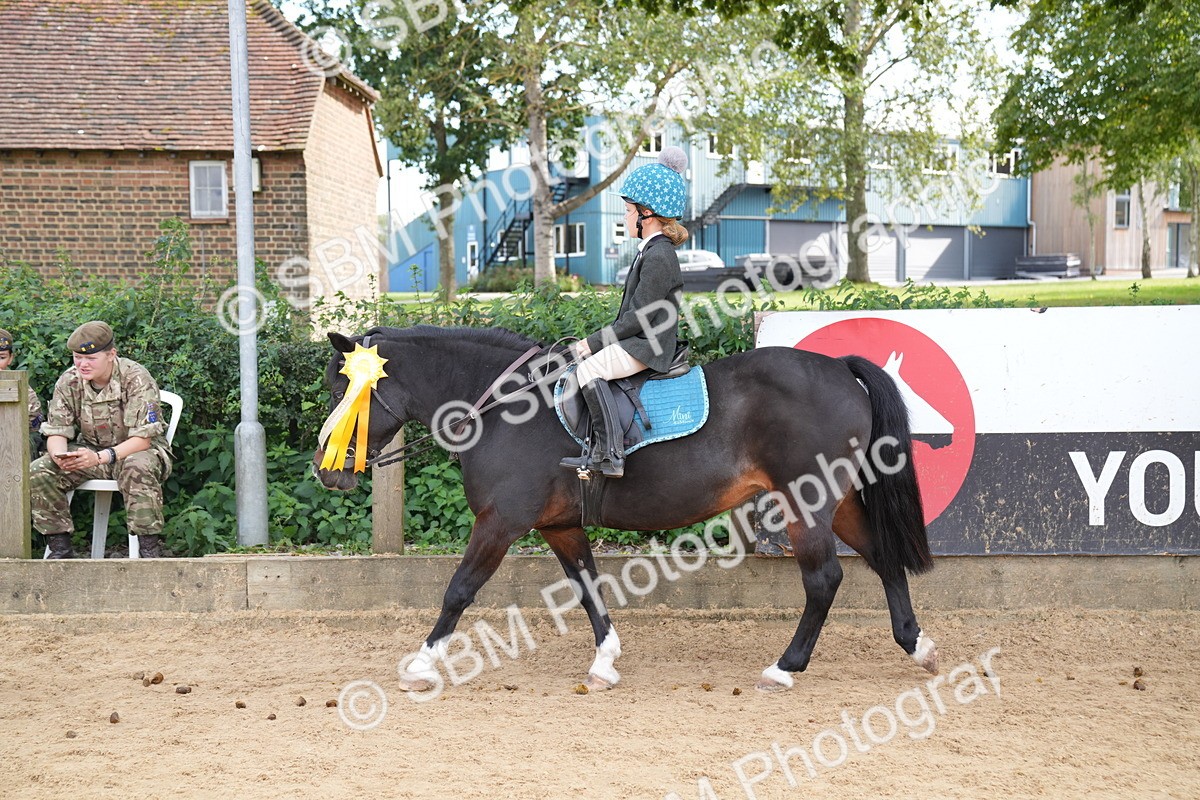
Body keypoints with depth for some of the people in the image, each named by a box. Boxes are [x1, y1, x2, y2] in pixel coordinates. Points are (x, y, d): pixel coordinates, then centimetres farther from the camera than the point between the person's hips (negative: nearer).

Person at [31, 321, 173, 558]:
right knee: (37, 473, -18)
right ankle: (60, 549, -8)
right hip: (90, 450, 5)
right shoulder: (68, 382, -6)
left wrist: (100, 457, -39)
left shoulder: (136, 379, -20)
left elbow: (143, 438, -24)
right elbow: (56, 432, -4)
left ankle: (150, 551, -32)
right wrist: (59, 455, -30)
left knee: (138, 468, -41)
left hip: (137, 450, -5)